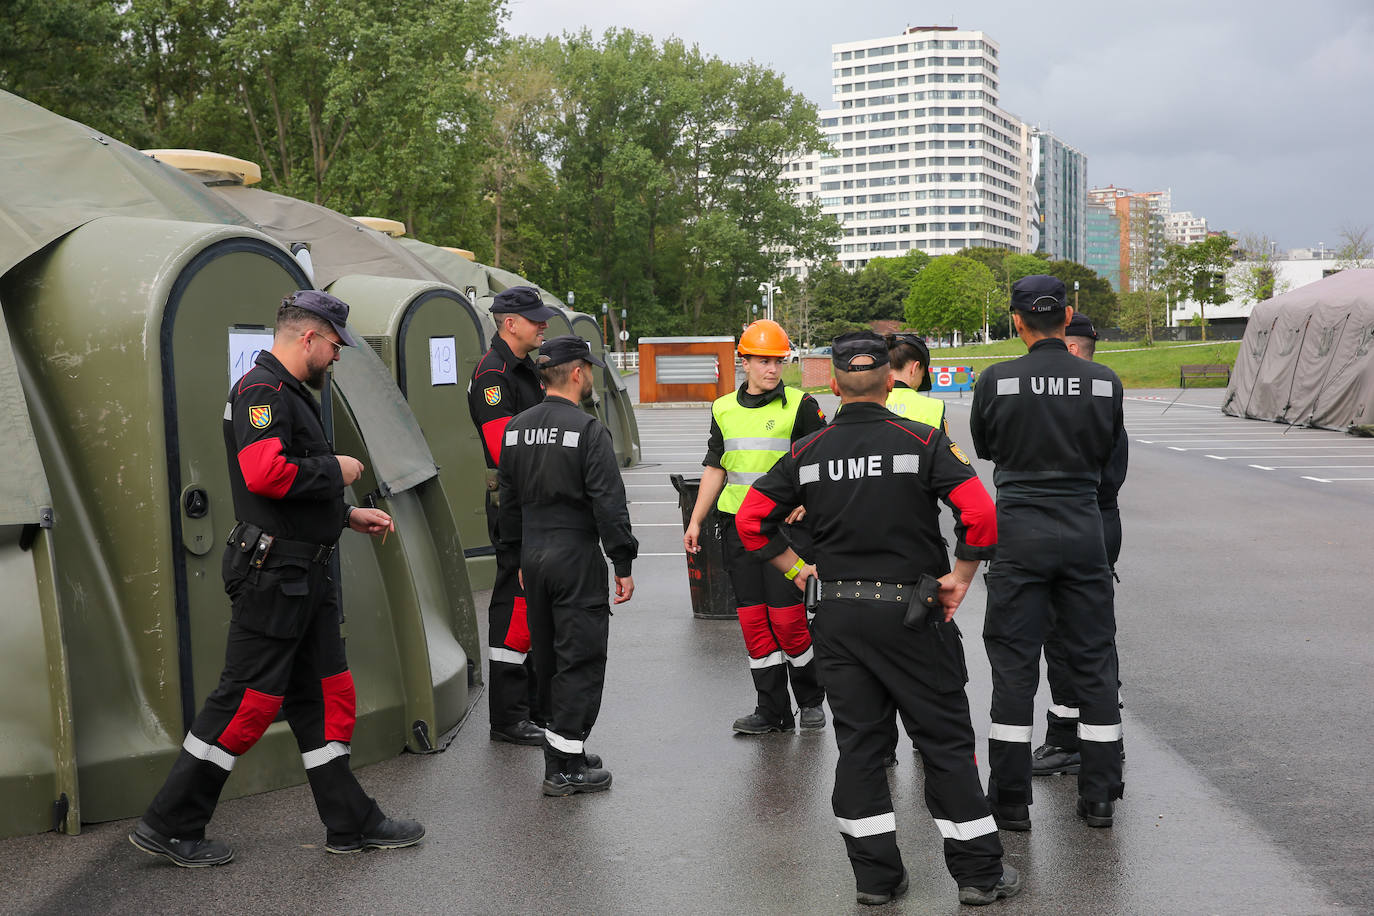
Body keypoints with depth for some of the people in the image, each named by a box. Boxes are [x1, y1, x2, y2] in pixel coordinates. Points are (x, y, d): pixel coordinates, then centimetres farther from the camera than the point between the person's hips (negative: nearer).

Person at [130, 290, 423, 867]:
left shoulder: (289, 393, 20)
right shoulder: (261, 389, -14)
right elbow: (267, 475, -29)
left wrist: (348, 515, 19)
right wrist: (337, 470, -15)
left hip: (305, 576, 11)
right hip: (272, 575, -11)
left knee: (324, 696, 12)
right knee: (248, 701, -4)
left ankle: (351, 823, 19)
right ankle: (169, 825, 8)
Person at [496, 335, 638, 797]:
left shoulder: (517, 428, 8)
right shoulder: (589, 430, -14)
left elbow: (509, 500, 15)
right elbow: (609, 503, -16)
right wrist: (624, 563, -10)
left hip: (534, 557, 8)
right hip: (577, 557, -7)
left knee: (548, 657, 16)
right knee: (581, 659, -1)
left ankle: (565, 748, 27)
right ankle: (564, 767, 0)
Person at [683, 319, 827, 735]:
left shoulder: (801, 405, -1)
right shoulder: (724, 409, 13)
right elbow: (714, 469, 18)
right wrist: (695, 521, 14)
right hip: (737, 525, 4)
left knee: (787, 616, -5)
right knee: (753, 618, 5)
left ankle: (811, 700, 16)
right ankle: (773, 709, 13)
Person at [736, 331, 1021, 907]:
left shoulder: (808, 453, 1)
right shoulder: (924, 441, -8)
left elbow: (750, 520, 2)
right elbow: (979, 514, -18)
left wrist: (798, 568, 11)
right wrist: (960, 578, -5)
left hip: (839, 617, 3)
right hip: (911, 614, -3)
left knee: (858, 742, 11)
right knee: (946, 740, 7)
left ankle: (876, 873, 16)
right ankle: (978, 871, 14)